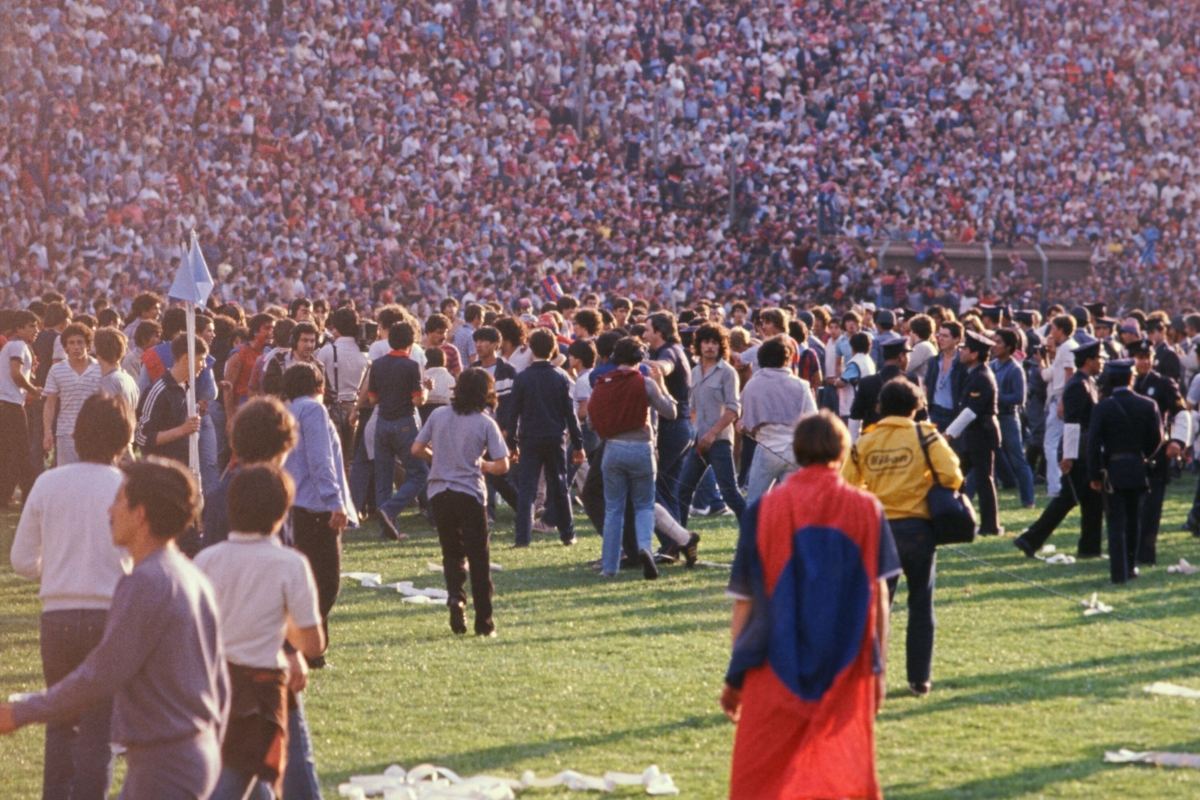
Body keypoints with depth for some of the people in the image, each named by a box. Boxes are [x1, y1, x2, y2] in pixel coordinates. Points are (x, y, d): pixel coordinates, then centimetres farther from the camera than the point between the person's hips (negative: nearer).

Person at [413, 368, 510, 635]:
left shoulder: (438, 415, 2)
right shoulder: (485, 423, -6)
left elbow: (417, 449, 4)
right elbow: (502, 465, -9)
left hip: (439, 492, 3)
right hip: (470, 493, -3)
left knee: (452, 553, 16)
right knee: (479, 558, 5)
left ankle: (455, 596, -10)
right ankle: (484, 622, 5)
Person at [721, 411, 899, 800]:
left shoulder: (763, 511, -1)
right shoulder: (866, 509, 3)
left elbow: (743, 601, 1)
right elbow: (879, 596, 2)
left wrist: (735, 675, 8)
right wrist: (879, 667, 9)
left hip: (776, 669, -1)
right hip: (845, 674, 1)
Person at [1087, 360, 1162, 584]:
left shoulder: (1102, 408, -9)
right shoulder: (1148, 405, -4)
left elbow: (1094, 444, -10)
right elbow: (1156, 439, 1)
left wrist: (1095, 475, -4)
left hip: (1113, 471, -2)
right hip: (1139, 471, 2)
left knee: (1117, 523, 0)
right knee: (1134, 521, 16)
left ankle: (1119, 572, -4)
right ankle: (1131, 566, 22)